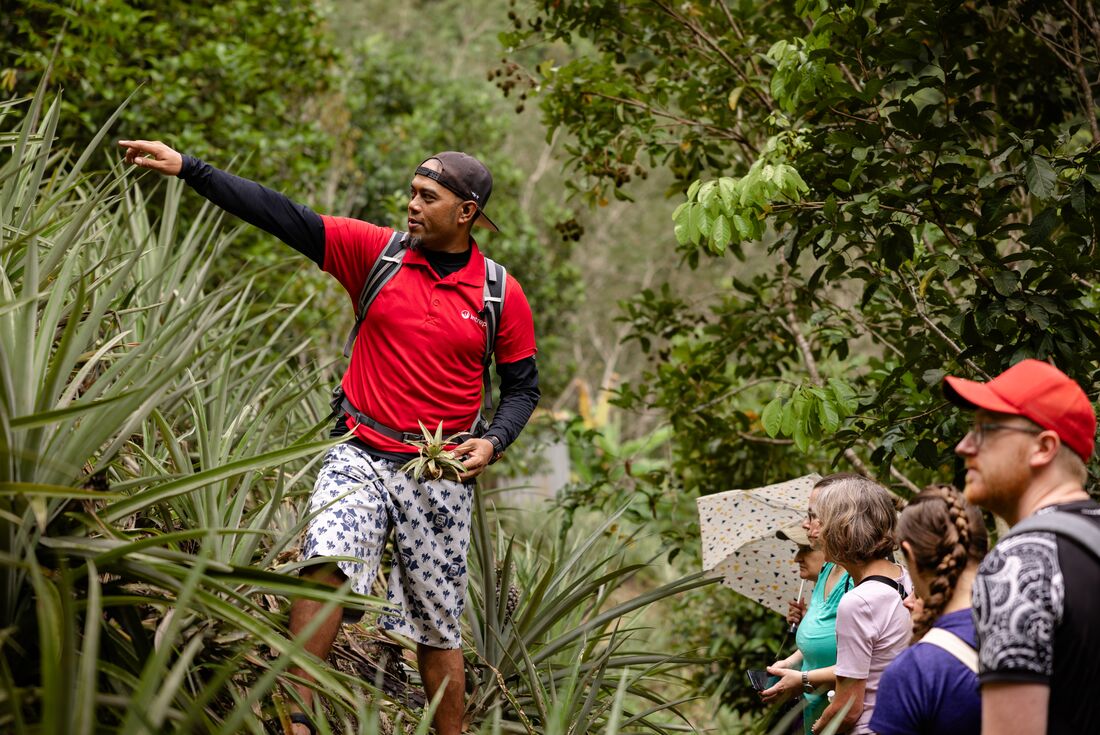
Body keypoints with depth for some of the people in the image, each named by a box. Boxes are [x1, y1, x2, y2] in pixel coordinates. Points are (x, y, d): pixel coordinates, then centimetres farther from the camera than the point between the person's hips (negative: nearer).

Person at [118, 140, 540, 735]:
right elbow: (283, 217, -6)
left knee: (438, 629, 7)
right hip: (362, 455, 0)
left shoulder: (502, 295, 0)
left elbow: (522, 387, 9)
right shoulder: (376, 251, 0)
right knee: (326, 560, -26)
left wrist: (492, 442, -10)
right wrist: (187, 168, -12)